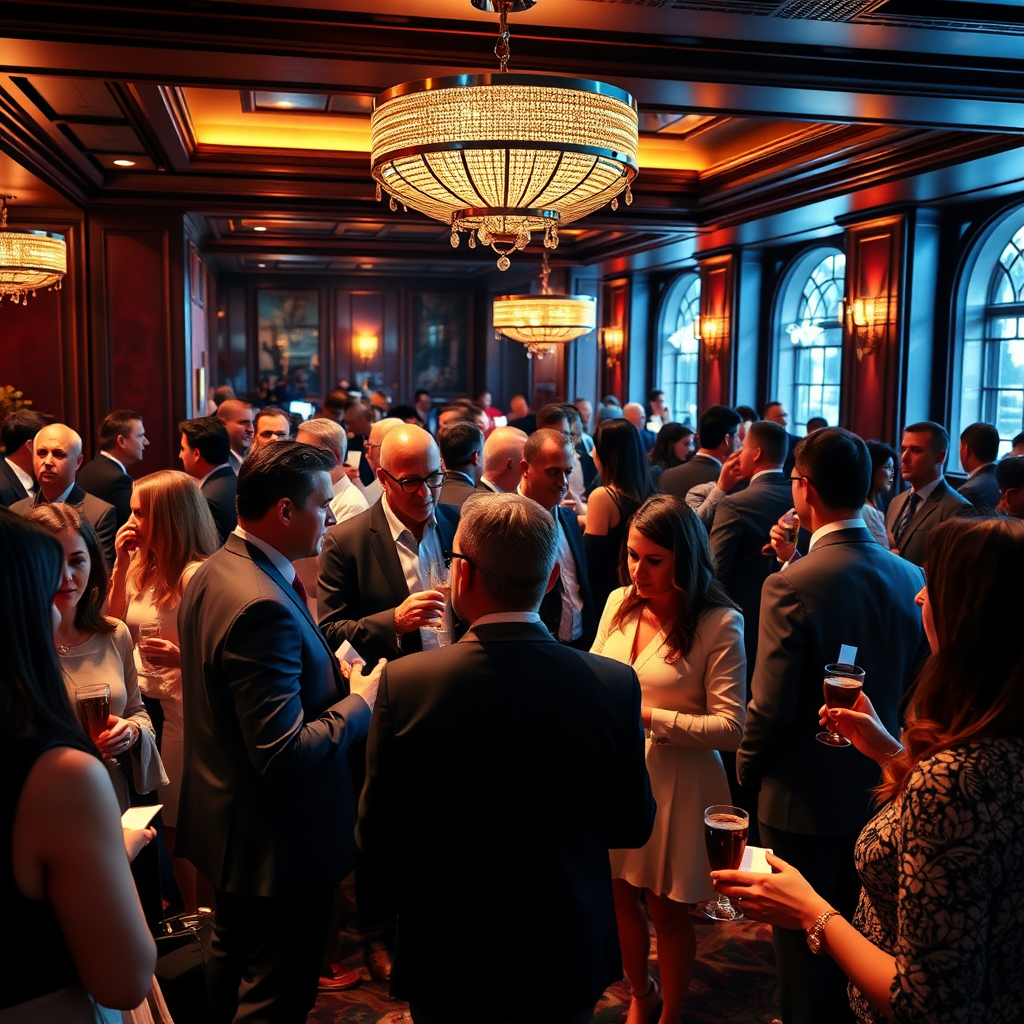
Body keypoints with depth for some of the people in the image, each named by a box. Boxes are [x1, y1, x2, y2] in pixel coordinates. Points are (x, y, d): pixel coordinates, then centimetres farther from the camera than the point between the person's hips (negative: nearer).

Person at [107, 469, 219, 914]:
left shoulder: (195, 574, -17)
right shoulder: (143, 566, 8)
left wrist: (181, 655, -30)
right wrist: (119, 565, 2)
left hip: (181, 709, -7)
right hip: (144, 701, 7)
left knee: (180, 824, 3)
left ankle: (200, 921, 20)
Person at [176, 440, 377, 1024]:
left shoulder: (214, 572, 1)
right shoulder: (262, 607, -31)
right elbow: (284, 756, -32)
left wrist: (330, 678, 5)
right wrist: (360, 703, -17)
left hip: (227, 818, 10)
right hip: (279, 843, -10)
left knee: (232, 964, 28)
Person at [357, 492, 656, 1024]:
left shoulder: (405, 683, -22)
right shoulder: (614, 685, -18)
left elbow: (378, 837, -12)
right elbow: (633, 828, -6)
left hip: (446, 969, -1)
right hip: (570, 960, 2)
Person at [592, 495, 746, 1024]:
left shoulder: (720, 624, -16)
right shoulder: (620, 603, 1)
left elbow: (731, 727, -18)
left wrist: (649, 717, -24)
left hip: (673, 784, -5)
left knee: (666, 909, 12)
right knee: (618, 895, 19)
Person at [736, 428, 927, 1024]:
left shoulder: (791, 586, -25)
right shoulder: (912, 579, -8)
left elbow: (771, 707, -20)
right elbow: (915, 684, 4)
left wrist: (748, 768, -1)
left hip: (805, 797, -5)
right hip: (879, 791, 5)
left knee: (805, 944, 15)